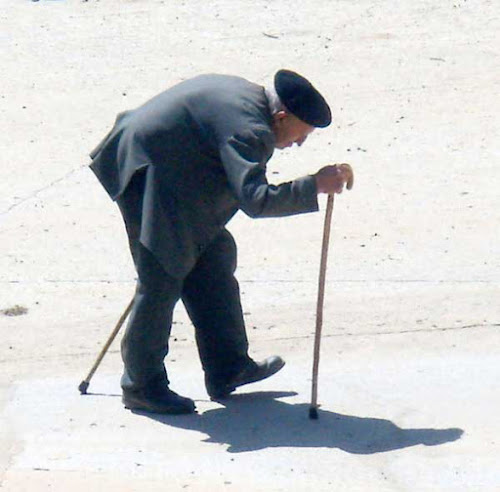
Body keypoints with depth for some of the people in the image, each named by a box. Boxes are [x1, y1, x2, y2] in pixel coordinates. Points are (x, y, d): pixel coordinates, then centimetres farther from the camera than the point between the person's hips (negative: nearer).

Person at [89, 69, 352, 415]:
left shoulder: (246, 95, 7)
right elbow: (255, 200, -34)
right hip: (147, 176, -11)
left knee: (214, 259, 14)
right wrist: (315, 186, -30)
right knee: (162, 279, -7)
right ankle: (142, 386, 5)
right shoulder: (248, 129, -25)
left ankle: (228, 369, 22)